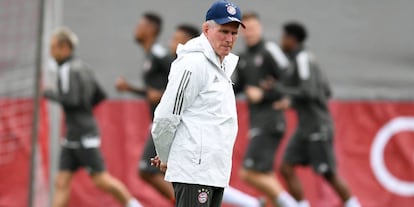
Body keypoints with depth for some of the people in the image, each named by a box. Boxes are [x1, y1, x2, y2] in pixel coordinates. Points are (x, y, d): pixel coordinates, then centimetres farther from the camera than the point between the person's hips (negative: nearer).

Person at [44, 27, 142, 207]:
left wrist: (49, 93, -12)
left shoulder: (68, 70, -13)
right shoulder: (81, 67, 16)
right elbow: (100, 96, 22)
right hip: (73, 138, 10)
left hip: (84, 136, -10)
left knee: (100, 180, -5)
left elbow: (71, 100, -24)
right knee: (61, 182, 4)